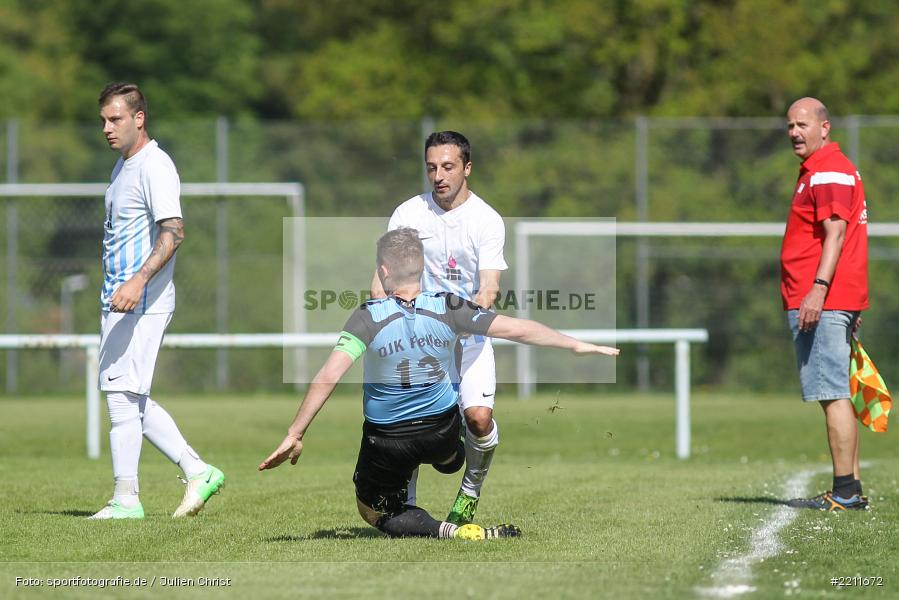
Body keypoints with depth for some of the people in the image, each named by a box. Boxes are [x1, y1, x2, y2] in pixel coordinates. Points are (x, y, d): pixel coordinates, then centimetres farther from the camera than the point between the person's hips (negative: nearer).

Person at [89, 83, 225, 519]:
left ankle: (126, 498, -5)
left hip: (143, 303, -10)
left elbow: (173, 232, -25)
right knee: (127, 398, 11)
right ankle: (197, 472, 14)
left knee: (122, 392, -10)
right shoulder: (123, 166, 17)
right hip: (117, 300, 10)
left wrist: (138, 281, -35)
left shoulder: (155, 167, -14)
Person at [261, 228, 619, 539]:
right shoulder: (448, 308, -14)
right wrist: (576, 345, 5)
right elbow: (517, 330, -8)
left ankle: (452, 532, -6)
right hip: (443, 431, 4)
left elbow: (328, 377, -27)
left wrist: (294, 435, -22)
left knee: (373, 511, 13)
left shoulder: (369, 318, -22)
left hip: (387, 444, -4)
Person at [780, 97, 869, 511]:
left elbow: (836, 231, -21)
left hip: (822, 302, -11)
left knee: (832, 395, -12)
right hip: (824, 303, 11)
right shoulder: (817, 170, 22)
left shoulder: (830, 170, -11)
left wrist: (819, 289, -29)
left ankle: (845, 492, -13)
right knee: (835, 395, 12)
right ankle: (850, 489, 15)